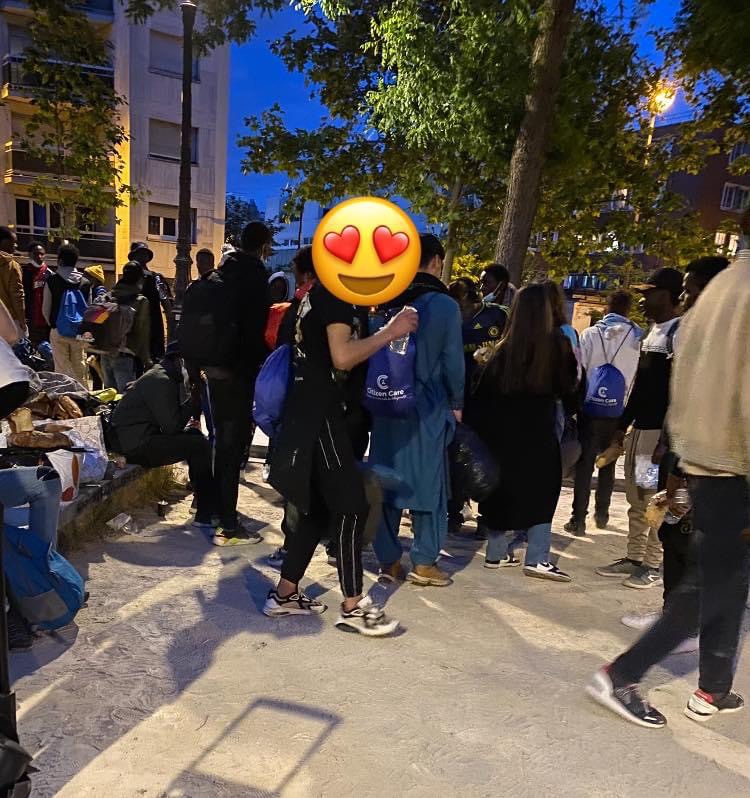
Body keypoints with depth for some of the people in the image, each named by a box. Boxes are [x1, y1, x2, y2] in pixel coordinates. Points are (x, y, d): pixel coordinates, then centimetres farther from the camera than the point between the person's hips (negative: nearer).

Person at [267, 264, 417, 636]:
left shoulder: (324, 292, 19)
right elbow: (342, 357, -22)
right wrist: (390, 331, -15)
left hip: (319, 411, 10)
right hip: (319, 413, -10)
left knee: (319, 508, 13)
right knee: (351, 505, -7)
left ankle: (285, 593, 22)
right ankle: (353, 606, 1)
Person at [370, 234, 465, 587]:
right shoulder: (445, 305, -7)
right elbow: (452, 361, -7)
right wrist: (456, 403, 5)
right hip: (428, 406, -4)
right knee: (429, 483, 7)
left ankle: (388, 560, 16)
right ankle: (424, 563, 13)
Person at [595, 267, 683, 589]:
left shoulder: (680, 333, -11)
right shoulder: (653, 331, 18)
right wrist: (622, 425, 20)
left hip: (660, 430, -9)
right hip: (640, 427, 9)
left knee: (655, 499, -3)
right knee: (636, 499, 13)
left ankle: (654, 565, 8)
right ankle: (634, 558, 22)